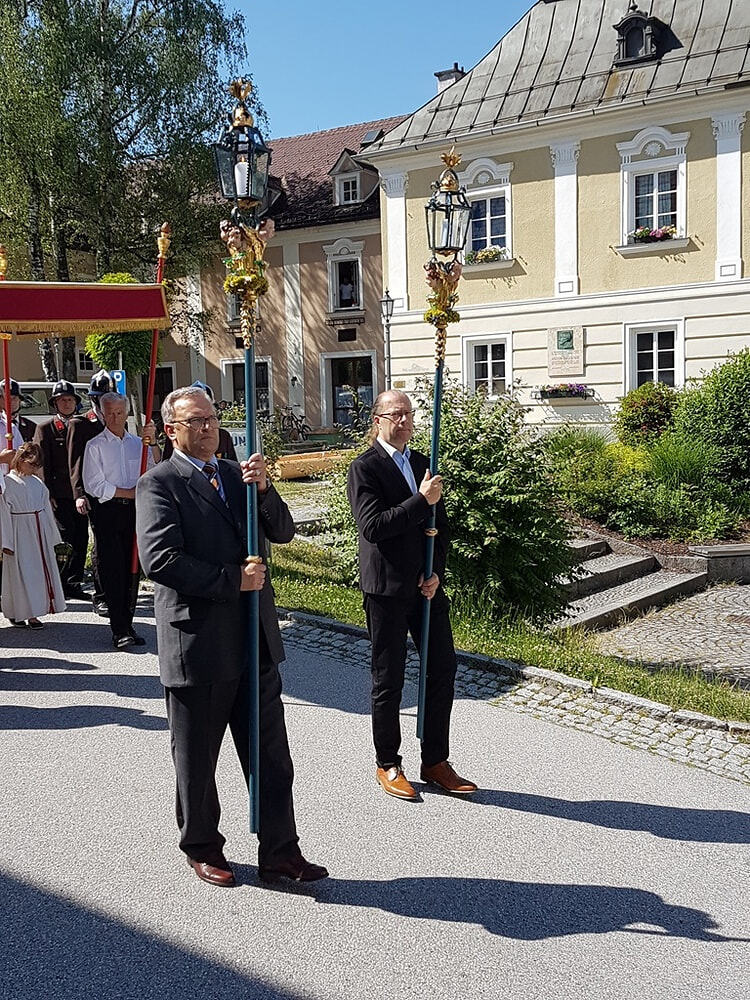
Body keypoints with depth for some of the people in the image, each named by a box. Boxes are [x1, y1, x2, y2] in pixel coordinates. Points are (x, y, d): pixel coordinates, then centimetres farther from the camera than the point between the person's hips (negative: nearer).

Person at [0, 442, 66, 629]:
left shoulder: (38, 483, 11)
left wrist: (53, 536, 14)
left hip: (40, 532, 6)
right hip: (20, 533, -6)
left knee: (40, 570, 6)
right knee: (21, 572, -1)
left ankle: (32, 613, 14)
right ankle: (16, 613, 10)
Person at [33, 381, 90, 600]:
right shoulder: (45, 429, 2)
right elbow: (42, 465, -3)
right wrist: (49, 496, -11)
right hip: (59, 495, -5)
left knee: (81, 540, 4)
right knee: (68, 539, -9)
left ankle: (73, 584, 13)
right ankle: (64, 582, 4)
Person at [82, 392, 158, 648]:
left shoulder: (137, 442, 13)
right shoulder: (95, 446, 1)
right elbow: (94, 485, -5)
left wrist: (152, 442, -11)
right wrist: (128, 492, -4)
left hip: (133, 511, 4)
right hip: (107, 511, -4)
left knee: (131, 568, 6)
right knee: (112, 569, -6)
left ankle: (127, 625, 14)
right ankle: (119, 630, -3)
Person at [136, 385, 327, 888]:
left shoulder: (237, 474, 12)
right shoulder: (159, 484, -7)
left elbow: (283, 532, 6)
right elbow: (160, 559, -19)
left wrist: (264, 488, -13)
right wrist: (232, 580, -17)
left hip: (256, 639, 5)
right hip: (197, 643, -5)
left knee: (272, 757, 10)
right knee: (197, 761, 13)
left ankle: (280, 852, 22)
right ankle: (202, 848, 33)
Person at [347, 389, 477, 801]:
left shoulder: (423, 464, 12)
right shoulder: (364, 468, -8)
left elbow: (440, 525, 13)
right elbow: (372, 526, -20)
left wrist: (437, 573, 0)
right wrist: (421, 500, -22)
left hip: (427, 587, 6)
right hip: (387, 591, -6)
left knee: (443, 669, 9)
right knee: (388, 680, 5)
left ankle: (435, 763, 23)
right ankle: (387, 765, 22)